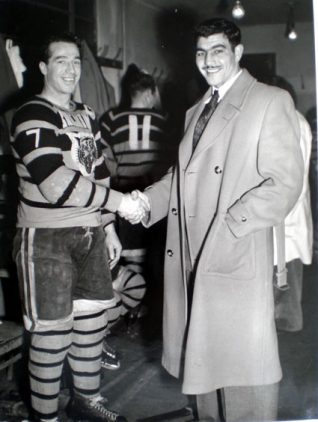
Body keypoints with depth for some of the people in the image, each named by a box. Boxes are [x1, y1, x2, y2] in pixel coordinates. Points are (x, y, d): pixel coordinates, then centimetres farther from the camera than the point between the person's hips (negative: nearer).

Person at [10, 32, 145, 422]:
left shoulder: (86, 116, 13)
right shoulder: (32, 116, -13)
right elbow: (56, 185, -24)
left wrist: (108, 226, 17)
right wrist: (120, 201, -20)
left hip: (89, 235, 7)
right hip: (46, 240, -7)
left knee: (92, 319, 15)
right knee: (52, 331, 0)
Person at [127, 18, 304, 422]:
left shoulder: (270, 101, -4)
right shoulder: (196, 111, 20)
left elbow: (284, 183, -12)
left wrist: (228, 229, -18)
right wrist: (149, 199, 4)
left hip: (237, 260, -7)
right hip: (194, 257, 7)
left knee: (241, 361, 1)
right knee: (204, 356, 15)